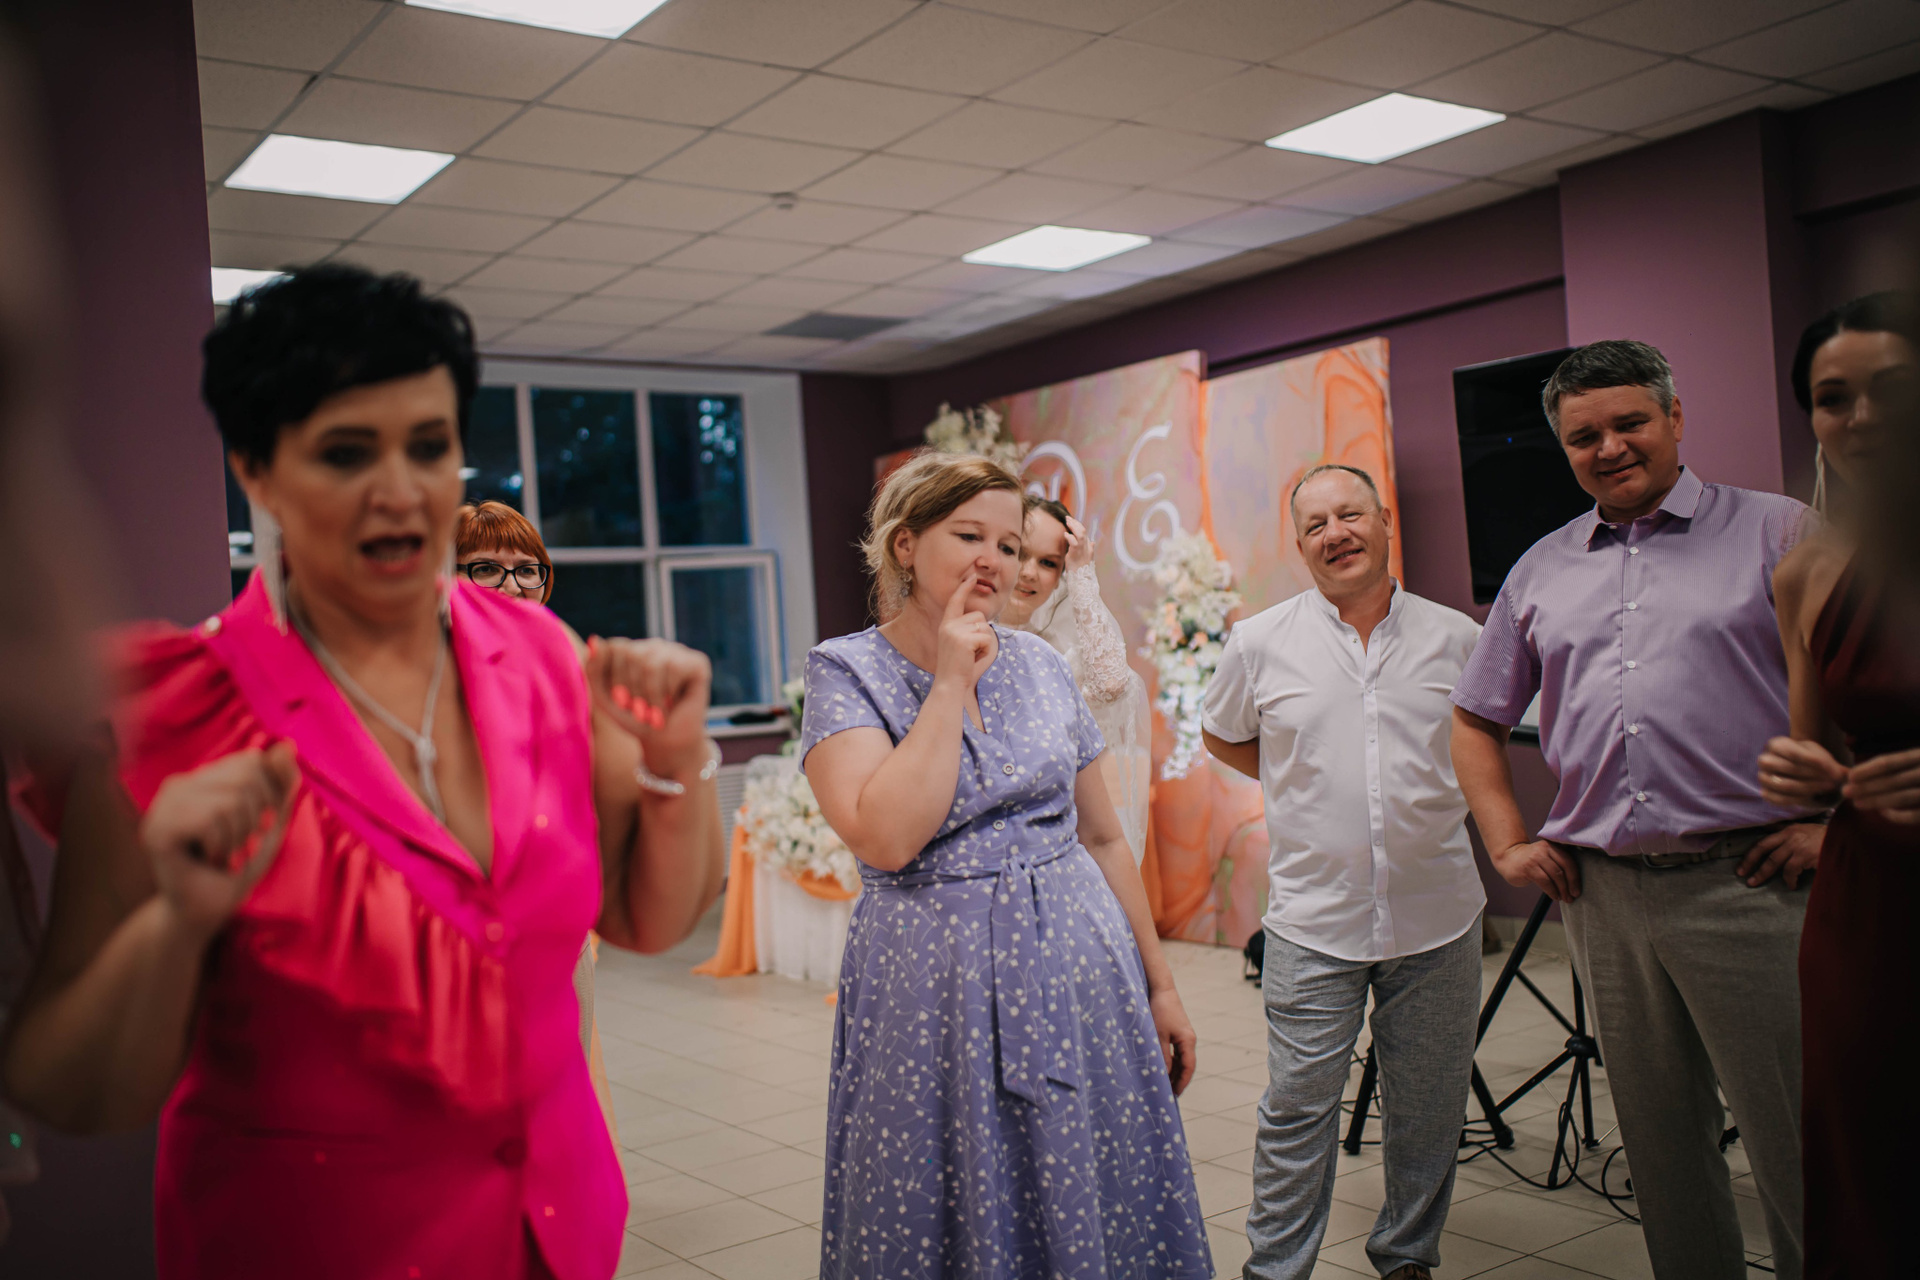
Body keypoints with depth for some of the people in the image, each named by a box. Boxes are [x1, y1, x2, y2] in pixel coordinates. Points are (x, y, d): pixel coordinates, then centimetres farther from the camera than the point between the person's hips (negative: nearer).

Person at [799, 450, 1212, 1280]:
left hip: (1080, 974, 4)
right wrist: (954, 682, -16)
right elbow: (887, 839, -22)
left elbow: (1102, 838, 12)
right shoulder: (846, 673, -6)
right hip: (935, 989, -4)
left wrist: (1159, 986, 12)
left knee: (1092, 1212, 11)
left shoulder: (1039, 664, 6)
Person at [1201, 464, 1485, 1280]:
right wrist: (1299, 785, 7)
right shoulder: (1261, 643, -1)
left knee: (1429, 1110, 13)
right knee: (1297, 1109, 2)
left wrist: (1448, 796, 7)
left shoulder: (1456, 637, 2)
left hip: (1438, 916, 2)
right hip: (1314, 918, -2)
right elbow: (1222, 735, 15)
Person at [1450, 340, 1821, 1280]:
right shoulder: (1540, 571, 14)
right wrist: (1508, 842, 10)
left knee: (1797, 1147, 0)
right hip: (1600, 891, 4)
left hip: (1744, 882, -4)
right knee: (1658, 1138, 14)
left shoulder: (1776, 532, 2)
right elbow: (1476, 719, 20)